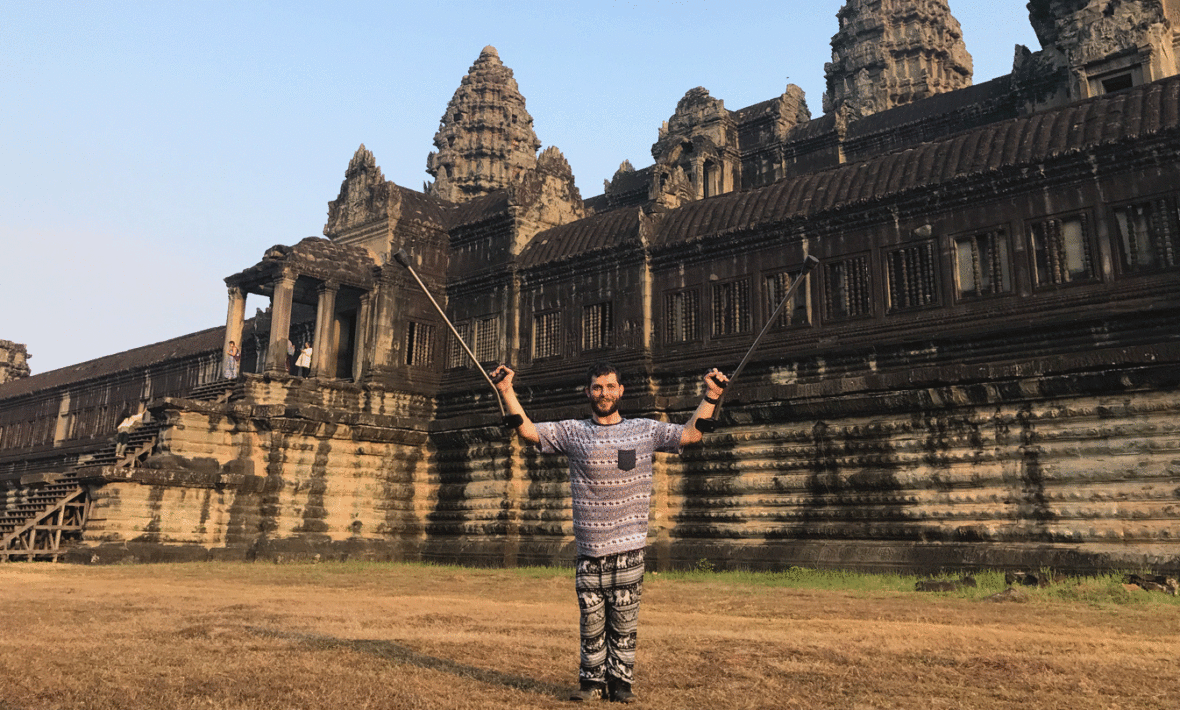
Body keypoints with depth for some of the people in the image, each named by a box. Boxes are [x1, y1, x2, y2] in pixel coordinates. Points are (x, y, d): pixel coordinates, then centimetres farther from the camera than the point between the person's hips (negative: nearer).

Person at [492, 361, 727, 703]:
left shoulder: (645, 430, 7)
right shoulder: (572, 432, 4)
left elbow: (691, 434, 10)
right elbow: (527, 430, 1)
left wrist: (710, 396, 3)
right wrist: (507, 391, -6)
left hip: (629, 549, 0)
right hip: (589, 550, 0)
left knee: (625, 622, 6)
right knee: (592, 622, 7)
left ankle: (621, 681, 20)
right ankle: (593, 681, 23)